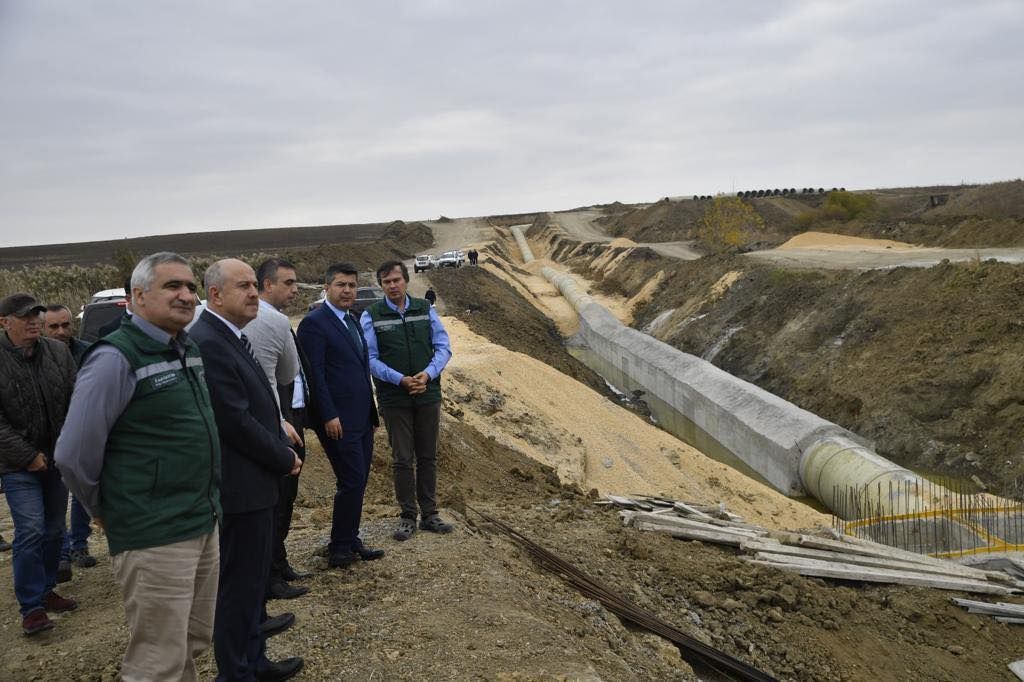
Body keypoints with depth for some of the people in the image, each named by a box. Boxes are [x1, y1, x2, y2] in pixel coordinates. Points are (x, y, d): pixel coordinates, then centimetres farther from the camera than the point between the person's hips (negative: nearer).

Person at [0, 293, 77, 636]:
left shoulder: (58, 351, 2)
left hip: (58, 458, 5)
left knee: (54, 530, 12)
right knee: (30, 531, -9)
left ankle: (46, 591, 28)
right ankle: (31, 607, 2)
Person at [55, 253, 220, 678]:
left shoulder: (189, 350, 9)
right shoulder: (116, 359, -16)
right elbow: (73, 455, -16)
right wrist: (104, 511, -2)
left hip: (204, 526, 8)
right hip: (155, 537, -8)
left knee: (194, 640, 20)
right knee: (158, 664, 4)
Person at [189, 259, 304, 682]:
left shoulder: (232, 338, 11)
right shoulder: (207, 342, -21)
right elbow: (236, 421, -23)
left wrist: (282, 447, 6)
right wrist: (285, 459, -11)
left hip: (253, 483, 10)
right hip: (240, 487, -10)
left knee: (253, 580, 21)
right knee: (239, 585, 3)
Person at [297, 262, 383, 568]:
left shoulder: (352, 321, 16)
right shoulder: (314, 323, -10)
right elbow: (315, 373, -15)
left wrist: (372, 410, 17)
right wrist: (329, 416, -19)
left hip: (362, 418, 8)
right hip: (338, 421, -8)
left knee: (358, 482, 13)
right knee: (352, 482, -5)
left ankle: (349, 542, 24)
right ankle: (339, 550, 8)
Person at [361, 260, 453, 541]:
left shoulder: (425, 309, 4)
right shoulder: (371, 316, -3)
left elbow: (443, 347, 2)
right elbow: (370, 358, -7)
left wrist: (428, 374, -16)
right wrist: (400, 380, -19)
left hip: (428, 394, 2)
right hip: (394, 399, -2)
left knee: (428, 456, 10)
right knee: (402, 459, 5)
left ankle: (430, 514, 22)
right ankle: (408, 516, 17)